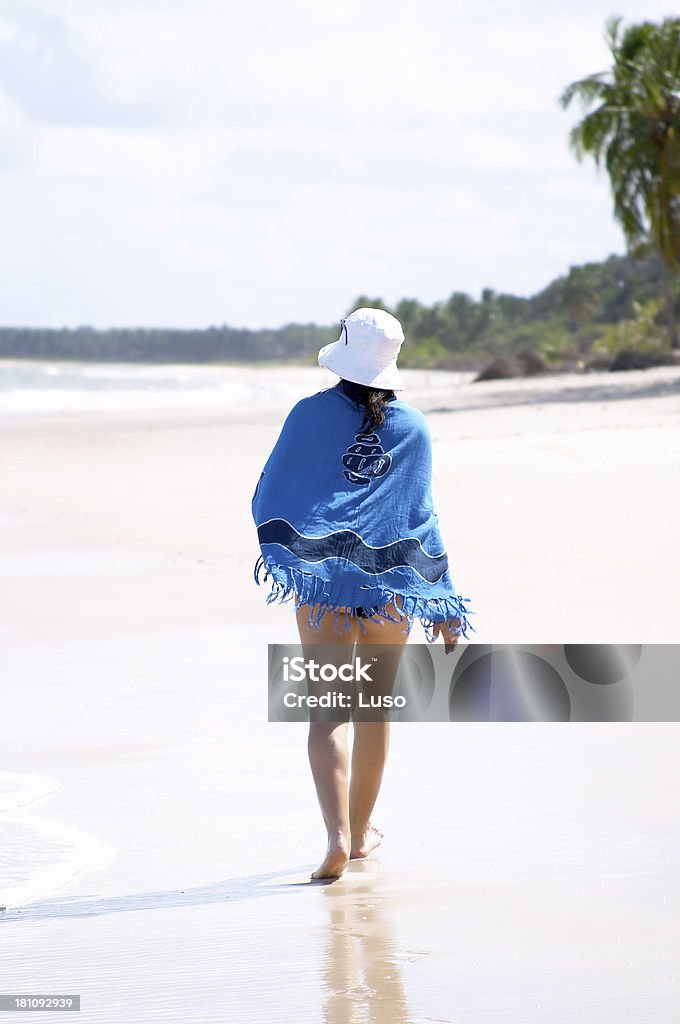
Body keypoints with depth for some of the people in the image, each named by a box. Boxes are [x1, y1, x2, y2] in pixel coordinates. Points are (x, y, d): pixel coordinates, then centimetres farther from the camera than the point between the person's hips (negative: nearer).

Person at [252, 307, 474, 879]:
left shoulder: (311, 414, -1)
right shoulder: (413, 427, 2)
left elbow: (270, 495, 2)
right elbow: (422, 514, 2)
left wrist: (277, 551, 21)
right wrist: (443, 601, 5)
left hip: (321, 578, -2)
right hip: (392, 579, 2)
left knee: (328, 708, -3)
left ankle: (338, 834, -20)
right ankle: (361, 832, 28)